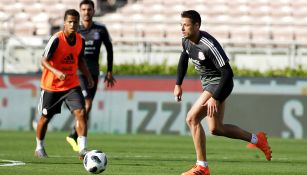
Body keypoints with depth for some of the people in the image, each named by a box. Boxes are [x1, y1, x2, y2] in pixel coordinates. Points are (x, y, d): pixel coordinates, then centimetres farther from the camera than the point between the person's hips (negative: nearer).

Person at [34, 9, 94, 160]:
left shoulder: (80, 41, -2)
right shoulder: (56, 40, -19)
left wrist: (88, 76, 7)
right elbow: (44, 61, -19)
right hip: (51, 85, -3)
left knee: (81, 112, -16)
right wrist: (56, 72, -35)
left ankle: (82, 150, -18)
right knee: (45, 117, 10)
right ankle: (39, 148, 33)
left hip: (72, 84, 3)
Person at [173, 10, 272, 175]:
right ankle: (256, 139, 28)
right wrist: (178, 84, 16)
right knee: (216, 129, 11)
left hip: (219, 83, -9)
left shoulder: (209, 46, -29)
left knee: (192, 118, -19)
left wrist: (215, 98, -29)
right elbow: (184, 59, 19)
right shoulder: (186, 40, -3)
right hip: (208, 85, 9)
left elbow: (228, 73, -27)